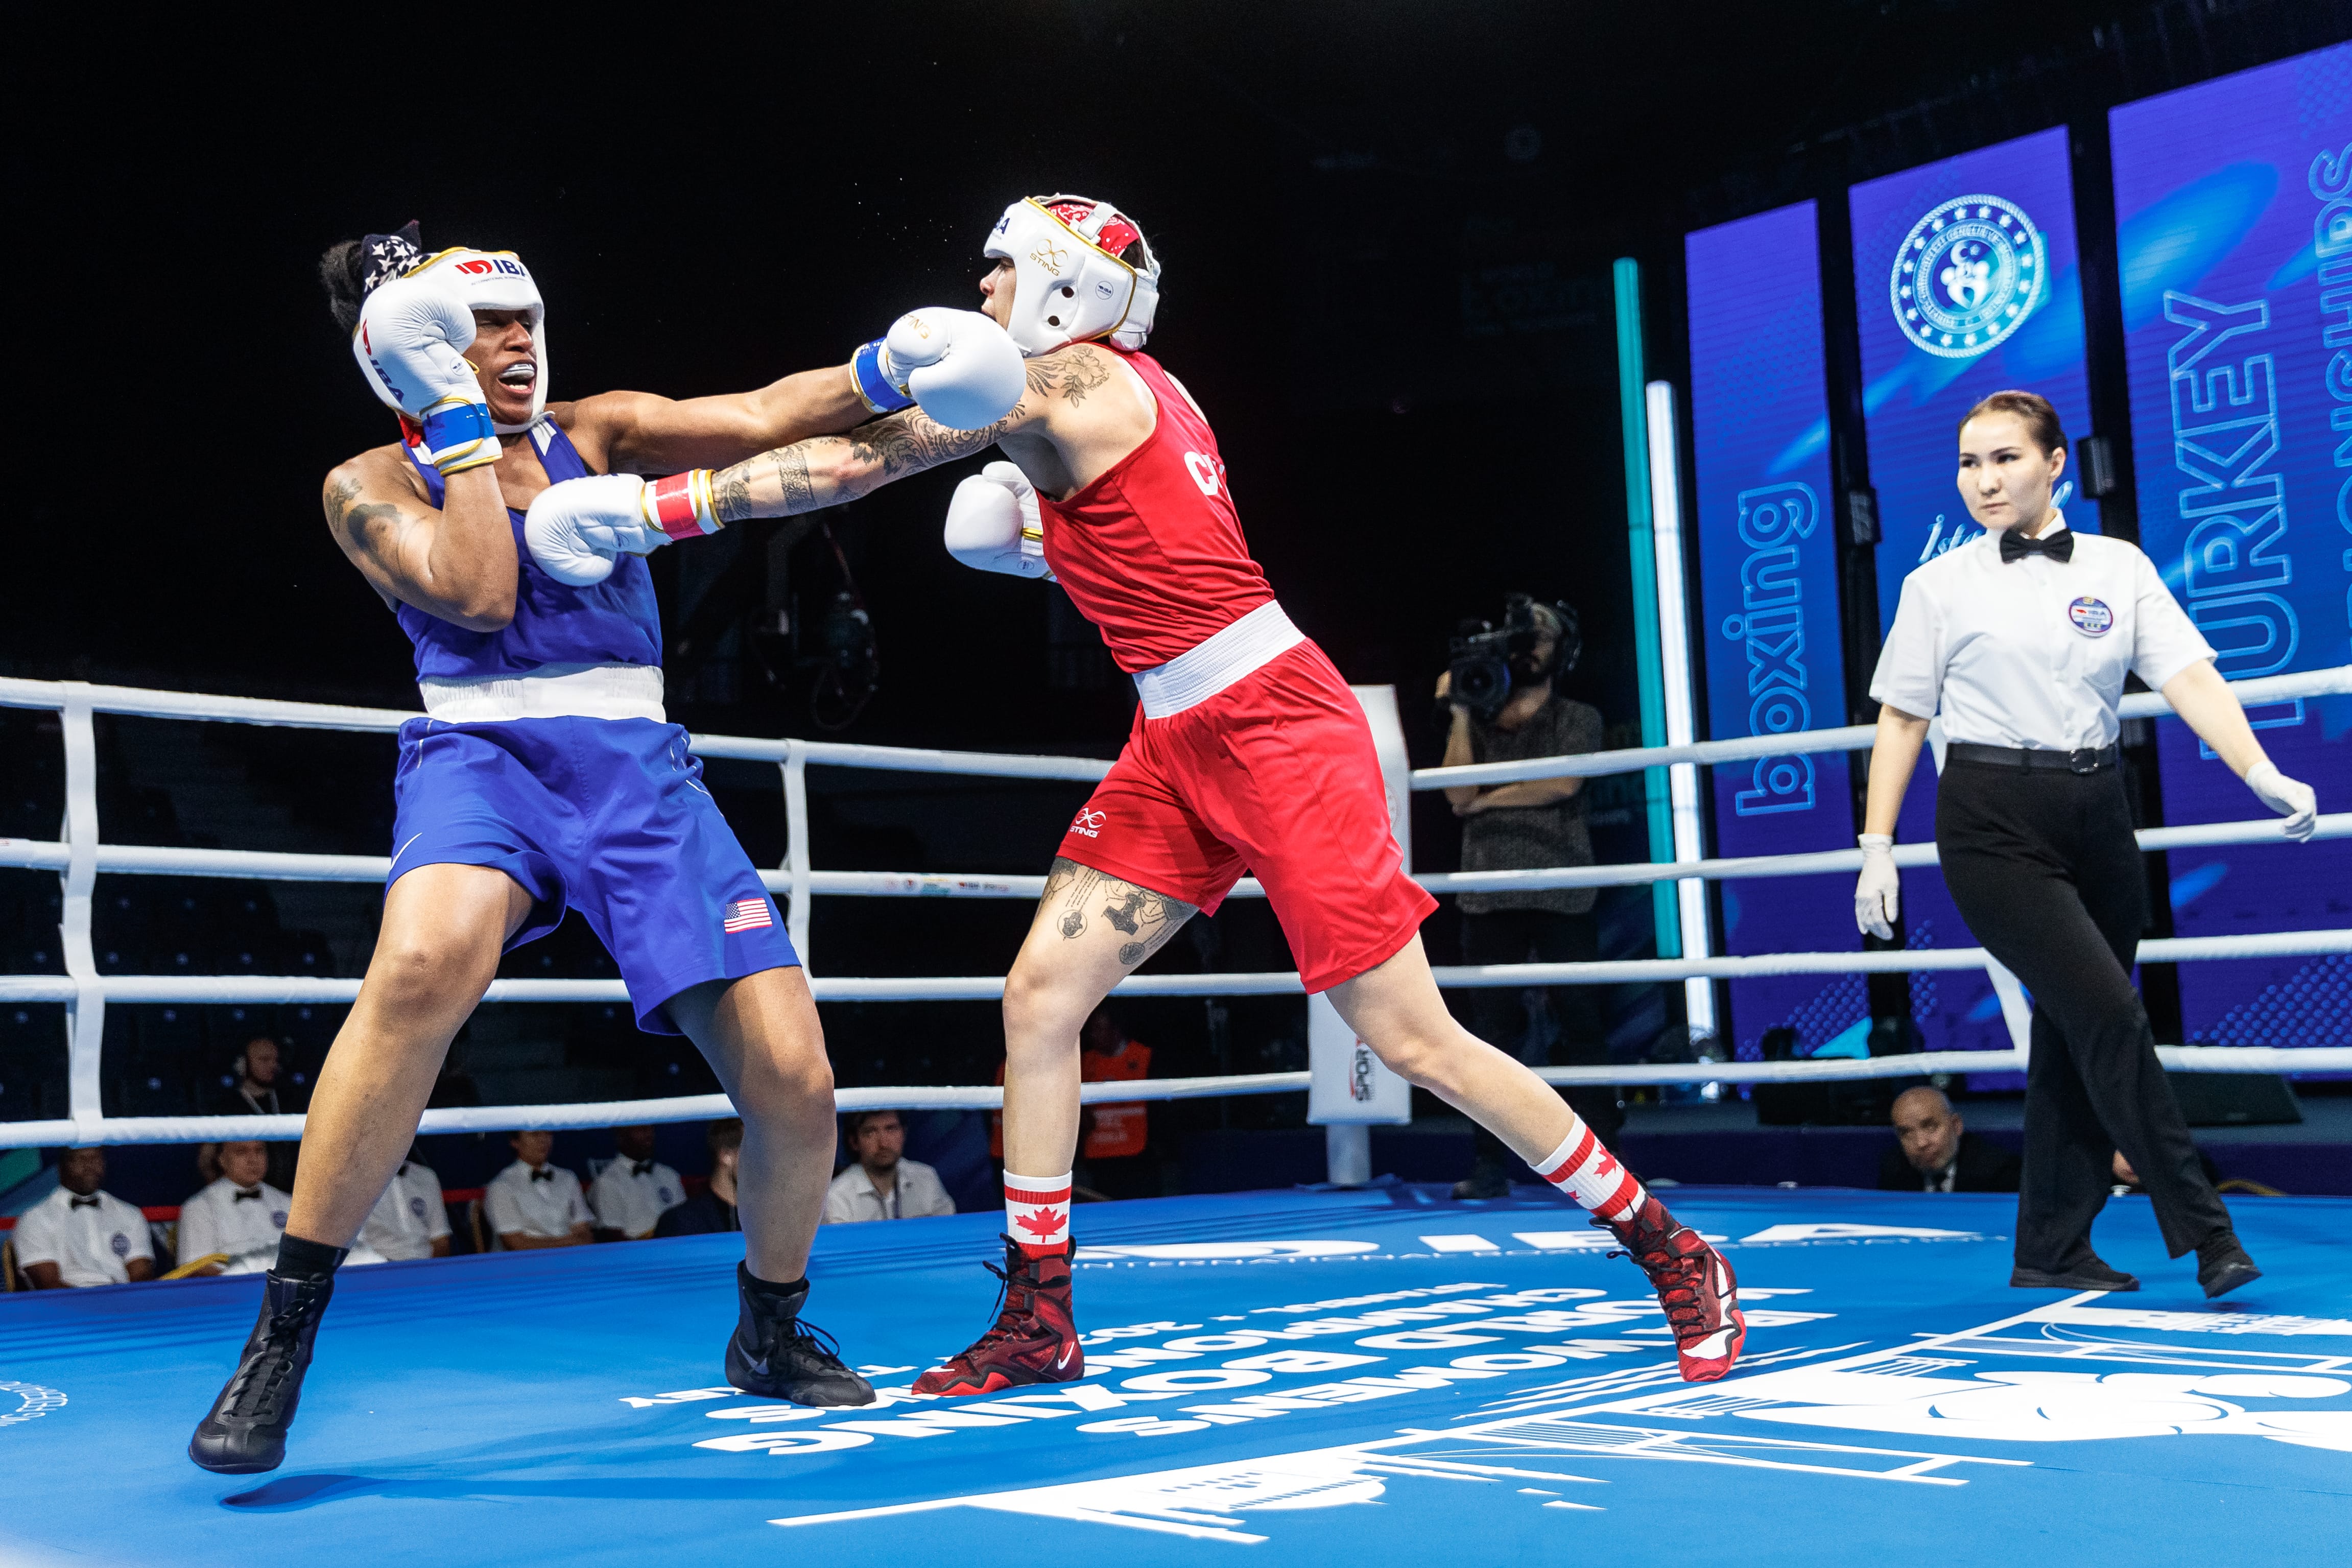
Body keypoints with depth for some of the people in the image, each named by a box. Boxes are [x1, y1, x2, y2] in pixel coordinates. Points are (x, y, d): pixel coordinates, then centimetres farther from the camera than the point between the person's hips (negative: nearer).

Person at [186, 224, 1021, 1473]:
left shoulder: (596, 431, 13)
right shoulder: (369, 488, 6)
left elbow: (762, 420, -1)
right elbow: (479, 594, -12)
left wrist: (880, 370, -18)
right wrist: (458, 417, -6)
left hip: (640, 772, 3)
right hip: (484, 756, -3)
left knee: (791, 1080, -8)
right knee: (430, 958, -40)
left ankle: (770, 1333, 23)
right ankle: (282, 1331, -24)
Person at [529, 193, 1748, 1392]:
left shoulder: (1064, 384, -11)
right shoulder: (1140, 391, 15)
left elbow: (853, 463, -13)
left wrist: (648, 508, -9)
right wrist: (1036, 539, 12)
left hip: (1274, 728, -9)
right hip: (1179, 745, 9)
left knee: (1411, 1038, -5)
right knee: (1040, 994, 1)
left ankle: (1674, 1257, 11)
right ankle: (1037, 1325, 10)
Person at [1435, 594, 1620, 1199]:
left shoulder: (1578, 719, 10)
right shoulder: (1477, 723, 16)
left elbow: (1562, 784, -8)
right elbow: (1458, 795, 1)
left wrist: (1489, 799, -2)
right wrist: (1459, 711, 0)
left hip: (1563, 898, -2)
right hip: (1490, 899, 2)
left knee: (1581, 1025, -1)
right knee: (1491, 1031, 0)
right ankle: (1489, 1166, 3)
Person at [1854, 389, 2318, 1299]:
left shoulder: (2119, 568, 7)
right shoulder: (1940, 587, 2)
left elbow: (2188, 678, -2)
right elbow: (1901, 719, 4)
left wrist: (2263, 774, -16)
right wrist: (1878, 846, -1)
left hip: (2097, 820, 4)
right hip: (1993, 827, -4)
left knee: (2074, 1037, 7)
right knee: (2108, 1015, -15)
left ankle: (2050, 1252, 18)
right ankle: (2205, 1235, -7)